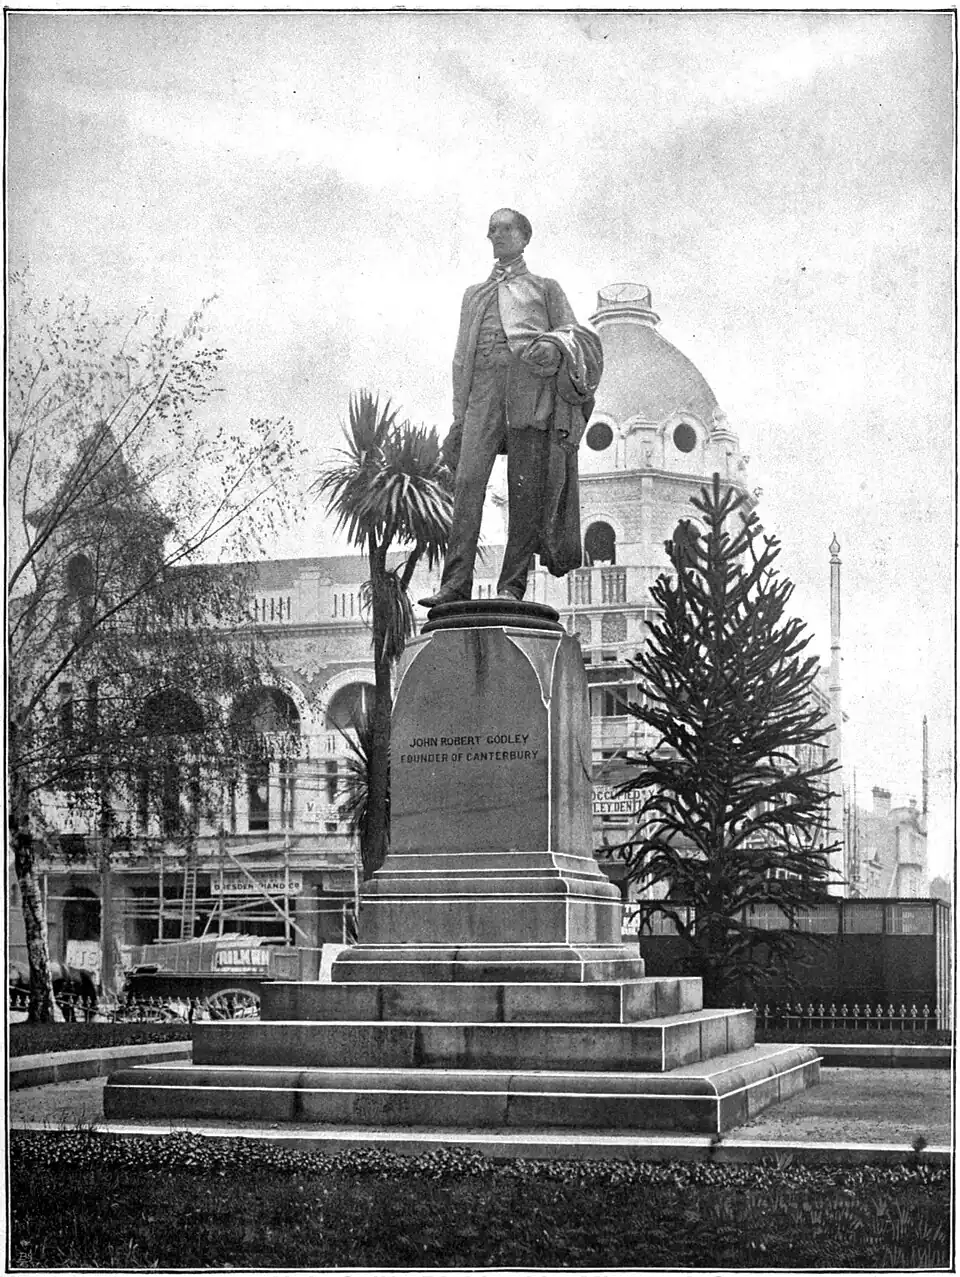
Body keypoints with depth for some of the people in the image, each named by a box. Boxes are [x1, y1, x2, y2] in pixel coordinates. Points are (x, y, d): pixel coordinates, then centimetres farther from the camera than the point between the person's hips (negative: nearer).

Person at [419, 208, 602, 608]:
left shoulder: (546, 287, 24)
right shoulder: (474, 293, 32)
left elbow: (574, 331, 14)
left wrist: (557, 345, -9)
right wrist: (459, 416, 15)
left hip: (531, 379, -2)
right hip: (484, 383, 2)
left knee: (525, 485, -10)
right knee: (469, 478, -16)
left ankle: (512, 586, -12)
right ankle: (455, 585, -23)